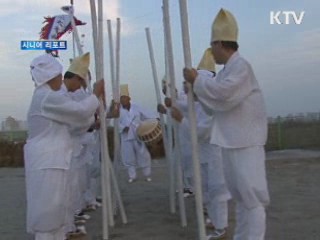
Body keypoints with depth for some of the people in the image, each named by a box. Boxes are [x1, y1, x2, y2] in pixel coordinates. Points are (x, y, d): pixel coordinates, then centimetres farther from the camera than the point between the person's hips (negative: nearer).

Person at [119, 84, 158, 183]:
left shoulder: (136, 107, 1)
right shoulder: (118, 110, 1)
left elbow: (147, 114, -4)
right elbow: (117, 122, -5)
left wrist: (156, 118, -18)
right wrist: (123, 127, -23)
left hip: (138, 136, 0)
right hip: (126, 137, 1)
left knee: (143, 155, 5)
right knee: (128, 157, 5)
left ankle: (147, 175, 20)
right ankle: (132, 176, 20)